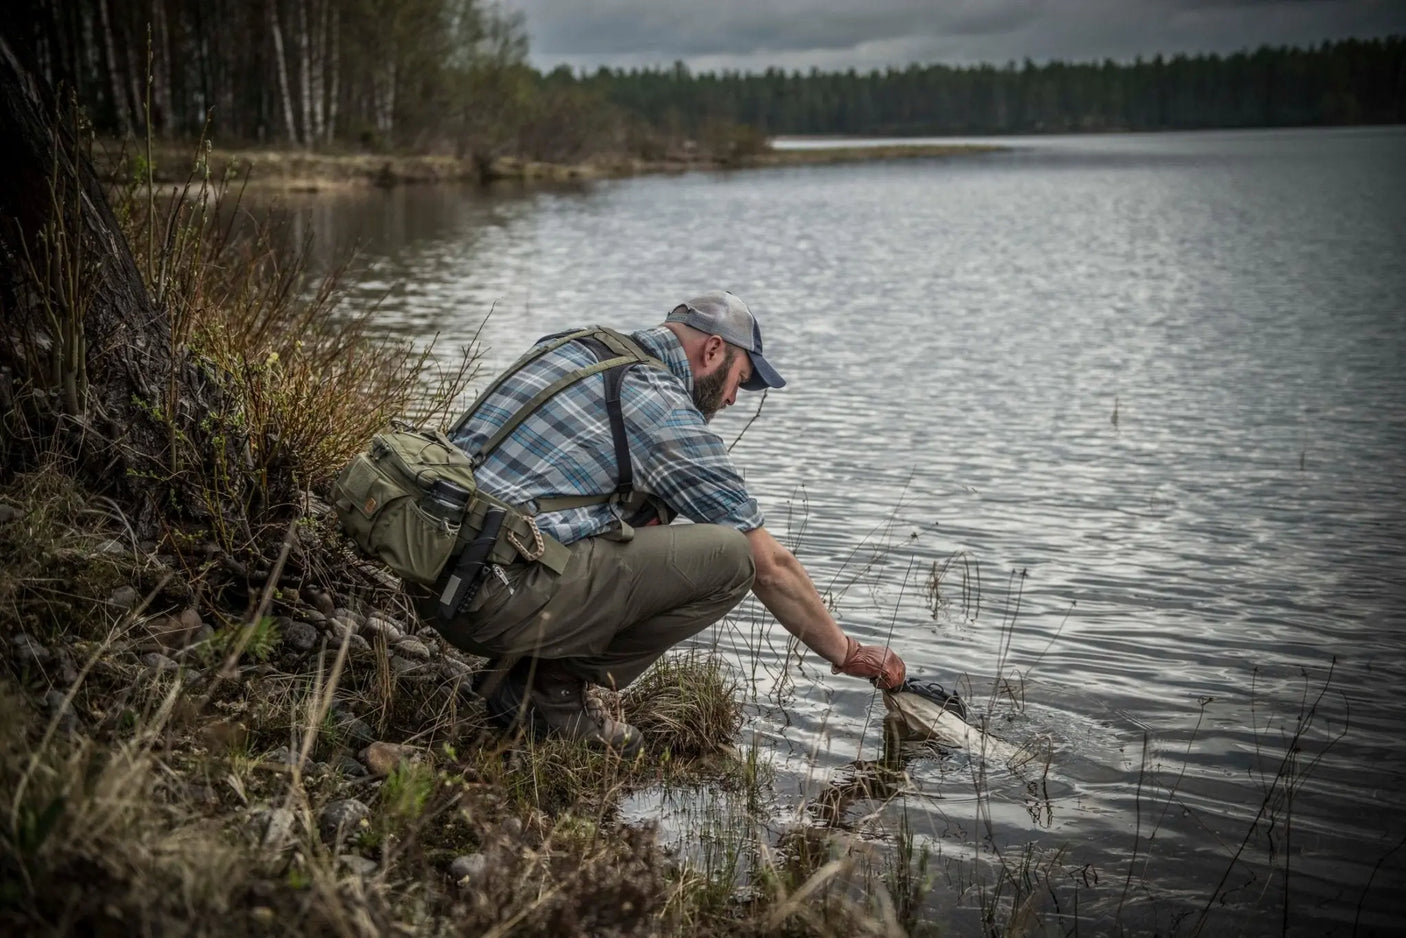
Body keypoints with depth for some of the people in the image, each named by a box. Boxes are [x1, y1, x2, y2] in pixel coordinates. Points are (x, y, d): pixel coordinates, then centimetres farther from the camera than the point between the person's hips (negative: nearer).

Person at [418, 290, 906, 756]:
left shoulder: (573, 347, 18)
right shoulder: (670, 417, -5)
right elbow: (771, 566, 2)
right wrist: (847, 653, 15)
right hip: (497, 601, -9)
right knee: (728, 554, -7)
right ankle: (553, 686, 0)